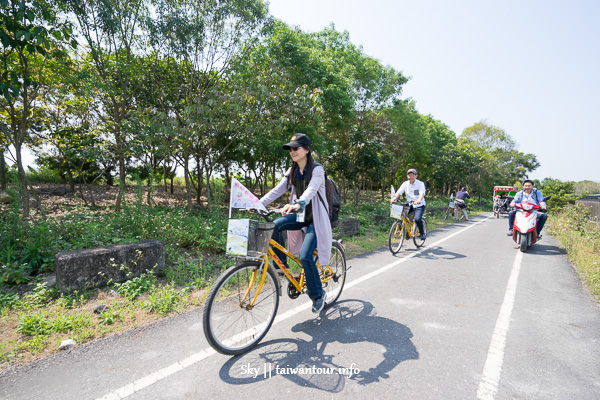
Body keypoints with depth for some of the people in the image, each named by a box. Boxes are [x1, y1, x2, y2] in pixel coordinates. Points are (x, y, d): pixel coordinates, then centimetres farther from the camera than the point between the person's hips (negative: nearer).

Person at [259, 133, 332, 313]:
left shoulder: (317, 169, -15)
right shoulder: (292, 171, 5)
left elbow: (311, 190, -33)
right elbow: (277, 190, -1)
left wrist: (297, 204, -53)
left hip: (316, 219, -6)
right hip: (301, 216, 6)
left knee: (305, 256, -18)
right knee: (274, 225, -22)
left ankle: (318, 294, 7)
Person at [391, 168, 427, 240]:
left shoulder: (420, 183, -10)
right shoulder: (405, 184, 0)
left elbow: (422, 193, -27)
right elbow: (399, 192, -11)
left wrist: (419, 200, -48)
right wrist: (394, 198, -32)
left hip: (419, 205, -4)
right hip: (409, 204, 4)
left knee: (417, 219, -26)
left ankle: (422, 233, 2)